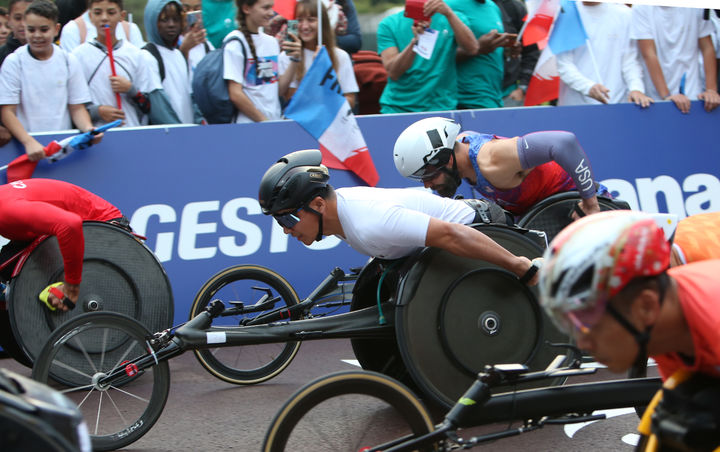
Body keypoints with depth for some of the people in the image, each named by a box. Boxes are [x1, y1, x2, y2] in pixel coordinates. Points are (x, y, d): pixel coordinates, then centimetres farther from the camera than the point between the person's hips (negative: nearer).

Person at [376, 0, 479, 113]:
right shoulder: (388, 24, 0)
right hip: (396, 109, 0)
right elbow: (393, 73, -13)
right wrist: (415, 41, -28)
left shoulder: (453, 19, 3)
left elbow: (472, 49, -18)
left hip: (441, 107, 0)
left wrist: (449, 14, -29)